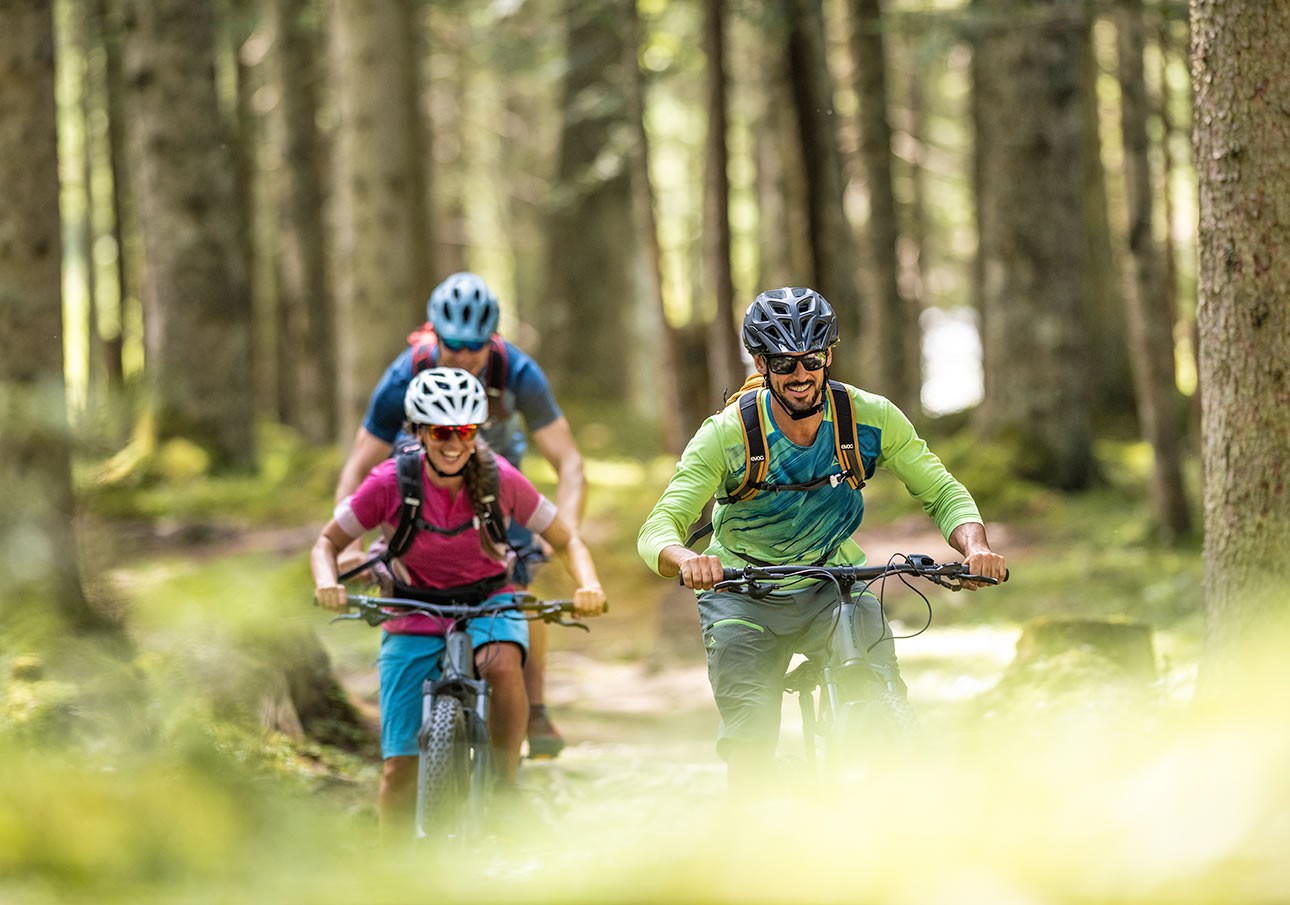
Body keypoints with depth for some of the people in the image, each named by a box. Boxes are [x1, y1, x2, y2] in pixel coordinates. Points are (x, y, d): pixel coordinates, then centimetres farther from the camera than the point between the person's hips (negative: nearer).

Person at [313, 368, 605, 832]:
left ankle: (506, 789, -19)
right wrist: (328, 584, -27)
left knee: (503, 664, -37)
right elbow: (327, 542, -6)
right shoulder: (391, 483, -18)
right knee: (400, 769, -5)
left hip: (488, 604, 0)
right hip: (415, 619, 0)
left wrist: (588, 587, -25)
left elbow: (566, 540, -6)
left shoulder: (499, 478, -16)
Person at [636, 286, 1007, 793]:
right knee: (750, 741, -12)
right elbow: (658, 530, -25)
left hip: (833, 584, 1)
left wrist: (974, 546, -30)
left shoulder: (871, 418, -15)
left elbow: (942, 493, -8)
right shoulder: (726, 435, -21)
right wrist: (686, 560, -49)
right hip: (742, 595, -1)